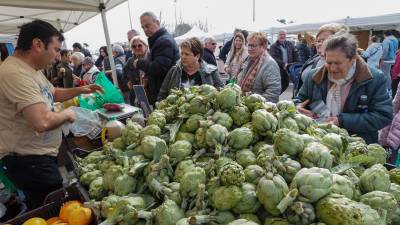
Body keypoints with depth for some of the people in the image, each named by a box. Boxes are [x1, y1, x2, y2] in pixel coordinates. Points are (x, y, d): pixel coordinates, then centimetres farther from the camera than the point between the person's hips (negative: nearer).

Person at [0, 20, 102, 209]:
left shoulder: (32, 69, 7)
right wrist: (67, 114, -15)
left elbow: (53, 93, 23)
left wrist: (80, 90, 9)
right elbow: (43, 122, -35)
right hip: (28, 161, -10)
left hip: (41, 155, 10)